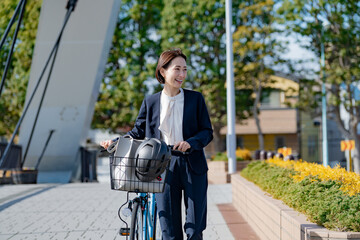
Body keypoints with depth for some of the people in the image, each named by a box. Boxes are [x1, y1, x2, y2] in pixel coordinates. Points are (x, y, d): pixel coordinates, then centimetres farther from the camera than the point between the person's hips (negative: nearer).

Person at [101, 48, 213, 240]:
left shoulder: (195, 99, 3)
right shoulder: (150, 102, 7)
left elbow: (207, 131, 0)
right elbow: (138, 132, 12)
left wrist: (190, 142, -19)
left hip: (192, 166, 0)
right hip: (163, 166, 0)